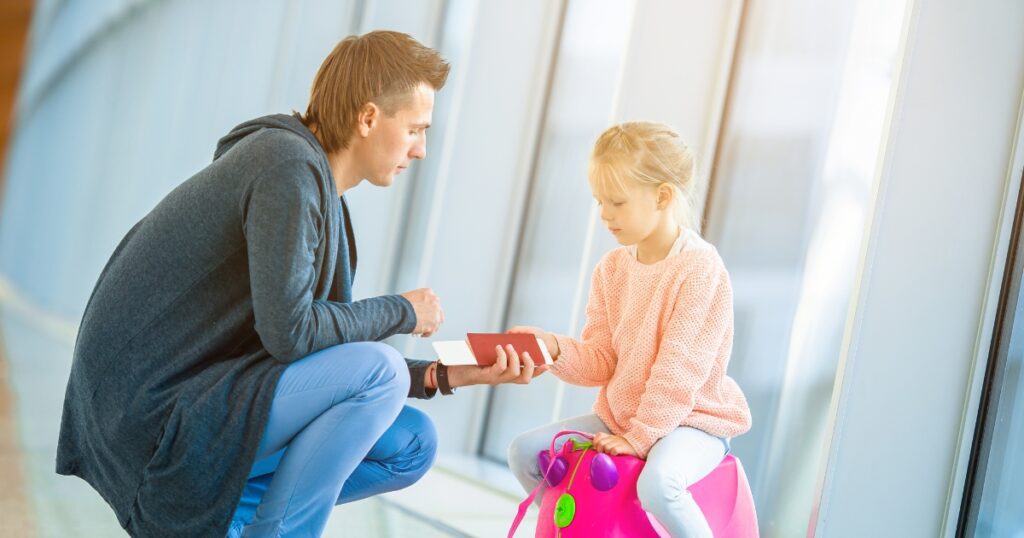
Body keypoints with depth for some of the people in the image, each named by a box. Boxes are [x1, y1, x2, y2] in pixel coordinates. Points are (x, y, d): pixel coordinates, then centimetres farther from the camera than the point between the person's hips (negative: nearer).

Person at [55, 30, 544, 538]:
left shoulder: (322, 192, 13)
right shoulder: (290, 166, -17)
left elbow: (337, 355, 13)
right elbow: (289, 332, -24)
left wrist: (447, 375, 3)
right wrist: (403, 311, -9)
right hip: (150, 415, -9)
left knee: (412, 445, 6)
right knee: (379, 369, -19)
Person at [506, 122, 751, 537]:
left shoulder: (700, 269, -18)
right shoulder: (612, 269, 5)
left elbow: (678, 370, -21)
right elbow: (601, 360, 3)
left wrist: (638, 437, -21)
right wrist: (553, 347, -16)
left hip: (691, 421, -7)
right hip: (619, 416, 8)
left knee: (657, 483, -37)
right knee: (525, 451, 0)